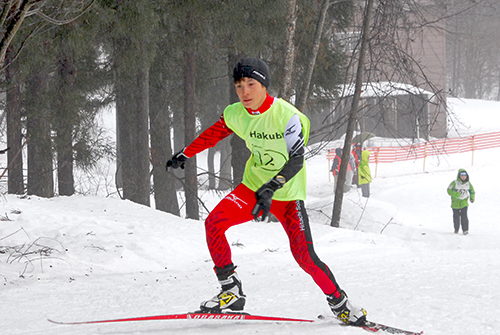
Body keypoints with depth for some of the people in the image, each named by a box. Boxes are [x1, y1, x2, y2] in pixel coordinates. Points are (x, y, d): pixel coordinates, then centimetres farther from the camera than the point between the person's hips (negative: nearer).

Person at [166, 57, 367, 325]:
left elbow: (297, 159, -26)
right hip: (253, 187, 5)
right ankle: (231, 292, -7)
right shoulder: (236, 114, -5)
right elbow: (214, 133, 15)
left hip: (287, 195, -5)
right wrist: (184, 155, 19)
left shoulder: (287, 115, -21)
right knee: (214, 223, -18)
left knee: (304, 255, -15)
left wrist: (270, 188, -38)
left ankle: (340, 303, 6)